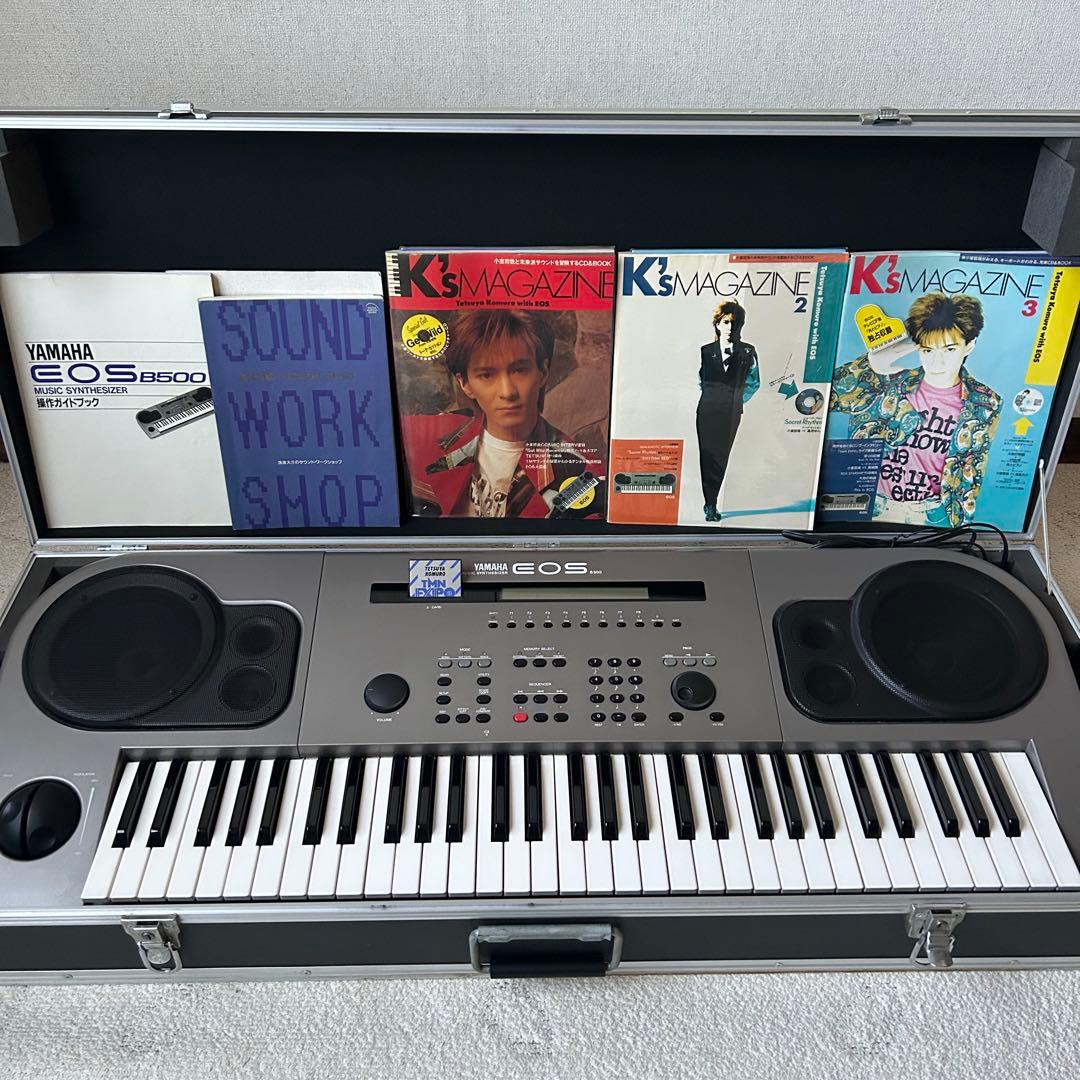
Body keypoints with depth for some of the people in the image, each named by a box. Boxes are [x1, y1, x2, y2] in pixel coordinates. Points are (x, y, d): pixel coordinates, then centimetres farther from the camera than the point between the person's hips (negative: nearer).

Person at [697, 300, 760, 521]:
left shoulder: (747, 352, 6)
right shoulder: (705, 351, 7)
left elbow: (754, 382, 17)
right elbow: (696, 380, 19)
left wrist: (739, 400, 11)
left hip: (732, 412, 0)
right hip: (708, 410, 0)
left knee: (722, 456, -1)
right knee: (707, 455, -4)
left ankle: (711, 503, 8)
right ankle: (710, 505, 3)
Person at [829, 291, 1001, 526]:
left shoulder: (984, 406, 4)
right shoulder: (892, 385, 4)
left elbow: (970, 478, 6)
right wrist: (871, 365, -11)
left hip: (930, 514, 0)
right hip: (874, 505, 0)